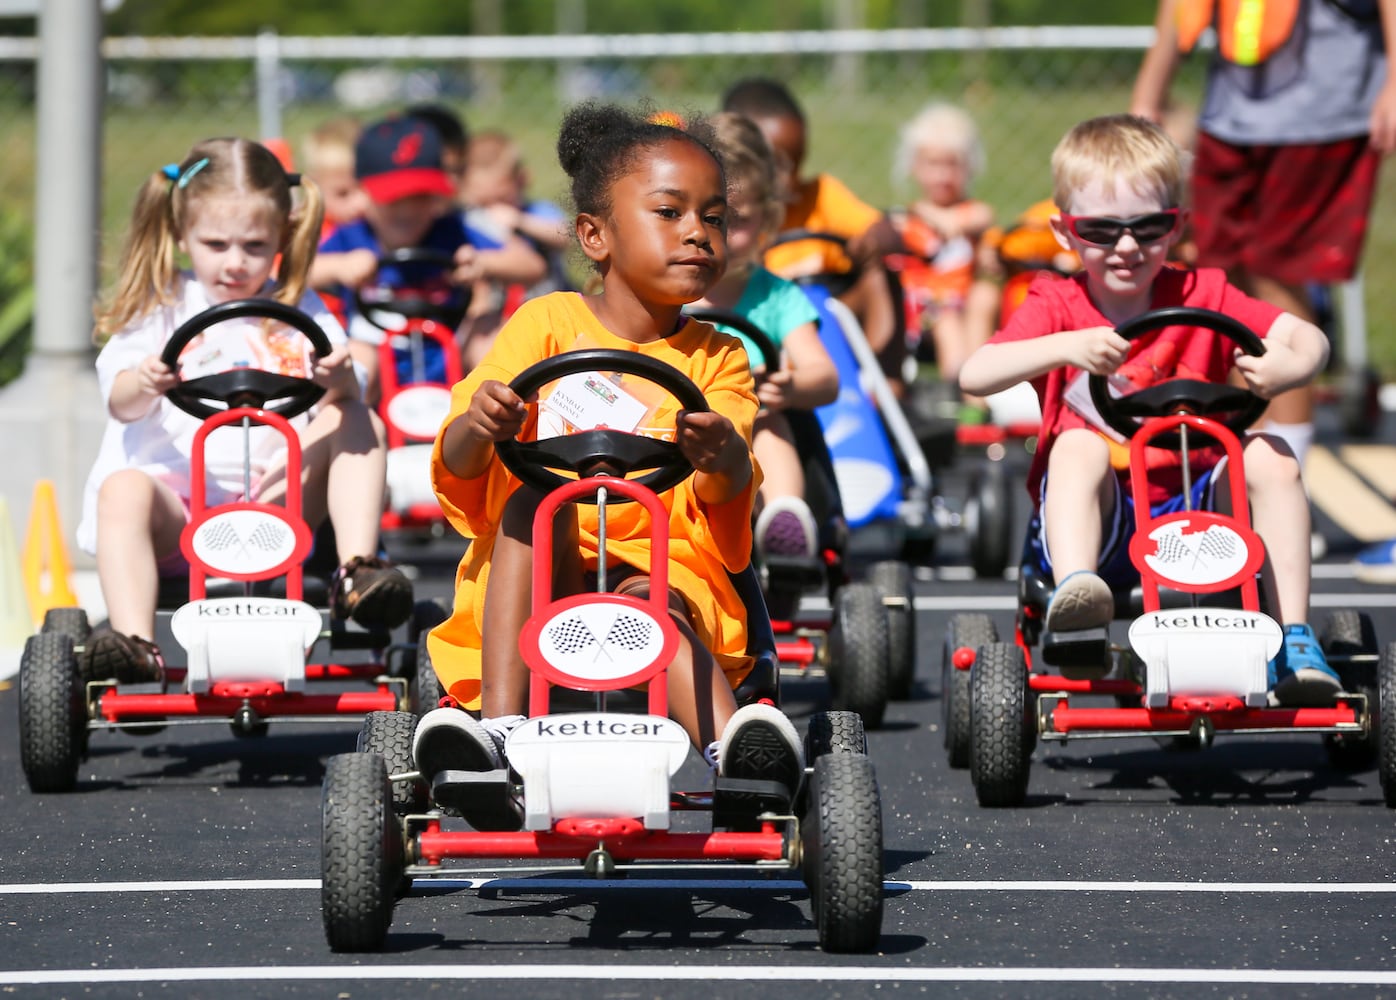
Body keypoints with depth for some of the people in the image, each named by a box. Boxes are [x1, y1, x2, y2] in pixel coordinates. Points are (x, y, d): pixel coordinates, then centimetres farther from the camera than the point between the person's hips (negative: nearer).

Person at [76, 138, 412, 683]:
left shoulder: (298, 309, 13)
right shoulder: (162, 306, 10)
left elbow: (341, 398, -1)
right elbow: (119, 403, -4)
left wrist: (338, 380, -27)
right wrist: (146, 382, -29)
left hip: (277, 499, 2)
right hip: (174, 494, -1)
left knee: (358, 422, -15)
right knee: (122, 488, -34)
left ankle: (357, 568, -28)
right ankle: (133, 641, -49)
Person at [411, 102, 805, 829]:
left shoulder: (717, 360, 10)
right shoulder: (549, 325, 6)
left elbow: (731, 491, -8)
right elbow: (456, 465, -3)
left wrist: (723, 456, -35)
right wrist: (479, 424, -29)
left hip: (667, 572, 0)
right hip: (531, 588, 0)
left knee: (650, 603, -34)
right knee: (535, 499, -30)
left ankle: (731, 742, -61)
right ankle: (501, 722, -42)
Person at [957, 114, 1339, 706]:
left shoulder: (1201, 296, 7)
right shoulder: (1056, 307, 2)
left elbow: (1306, 337, -3)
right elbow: (974, 375, -16)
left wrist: (1288, 366, -28)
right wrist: (1066, 347, -32)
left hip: (1195, 513, 2)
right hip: (1095, 524, -2)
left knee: (1269, 455, -21)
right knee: (1079, 445, -30)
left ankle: (1294, 639, -21)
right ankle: (1073, 591, -50)